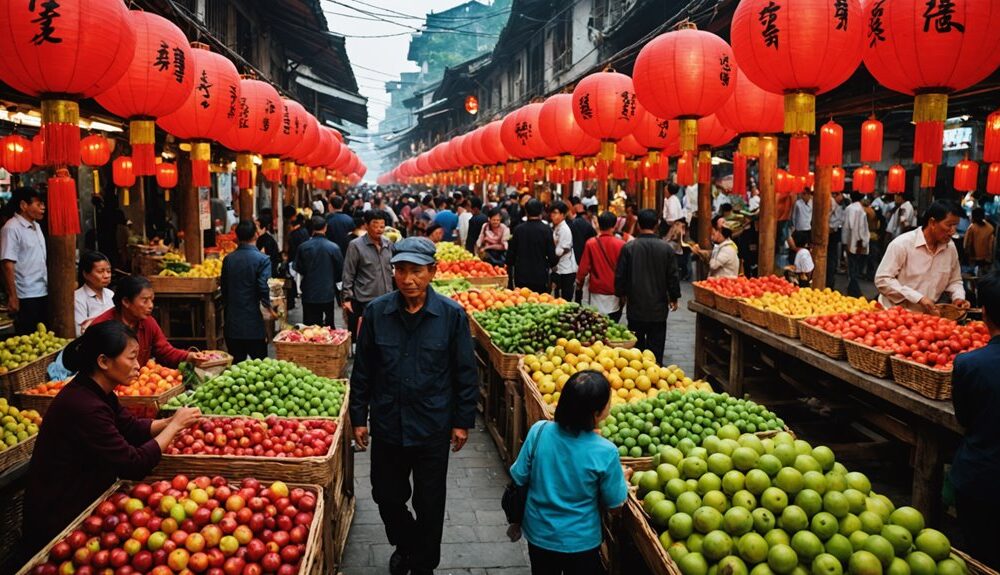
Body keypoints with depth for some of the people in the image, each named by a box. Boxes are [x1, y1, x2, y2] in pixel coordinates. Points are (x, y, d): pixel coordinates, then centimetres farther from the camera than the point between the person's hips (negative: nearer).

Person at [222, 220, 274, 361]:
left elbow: (224, 287, 9)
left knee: (235, 364, 10)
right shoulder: (262, 259, -11)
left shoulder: (228, 259, 3)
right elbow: (263, 288, -16)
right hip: (253, 322, -4)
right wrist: (269, 309, -1)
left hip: (232, 322, 4)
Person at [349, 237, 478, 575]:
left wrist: (463, 421, -2)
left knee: (429, 503, 12)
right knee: (386, 496, 17)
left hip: (433, 427, -2)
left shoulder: (452, 315, -11)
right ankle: (404, 544, 46)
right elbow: (362, 370, 3)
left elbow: (466, 373, -3)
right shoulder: (376, 312, -6)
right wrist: (358, 417, 5)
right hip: (387, 424, 2)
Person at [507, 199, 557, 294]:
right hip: (540, 276, -2)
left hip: (521, 276, 2)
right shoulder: (546, 230, -9)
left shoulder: (518, 229, -2)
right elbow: (552, 257, -8)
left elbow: (510, 254, 4)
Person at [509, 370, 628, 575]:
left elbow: (519, 477, -9)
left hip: (538, 534, 2)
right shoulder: (605, 452, -26)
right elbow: (614, 503, -12)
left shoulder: (539, 431, -21)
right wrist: (621, 478, 8)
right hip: (581, 542, -2)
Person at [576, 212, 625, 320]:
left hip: (596, 291, 1)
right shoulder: (620, 245, -10)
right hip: (614, 292, -1)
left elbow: (584, 267, -3)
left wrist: (579, 283, 15)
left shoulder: (590, 243, -7)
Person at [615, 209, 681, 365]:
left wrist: (621, 293, 15)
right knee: (656, 344, 6)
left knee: (637, 342, 10)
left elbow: (620, 275, -3)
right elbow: (672, 276, -1)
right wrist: (674, 297, 12)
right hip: (658, 306, 0)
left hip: (636, 304, 0)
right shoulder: (666, 248, -6)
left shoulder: (628, 247, -9)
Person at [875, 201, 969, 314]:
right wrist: (918, 298, -17)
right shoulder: (903, 244, -10)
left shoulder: (950, 248, 8)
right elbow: (882, 279, -13)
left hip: (927, 316, 5)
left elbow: (954, 281, 23)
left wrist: (959, 297, 2)